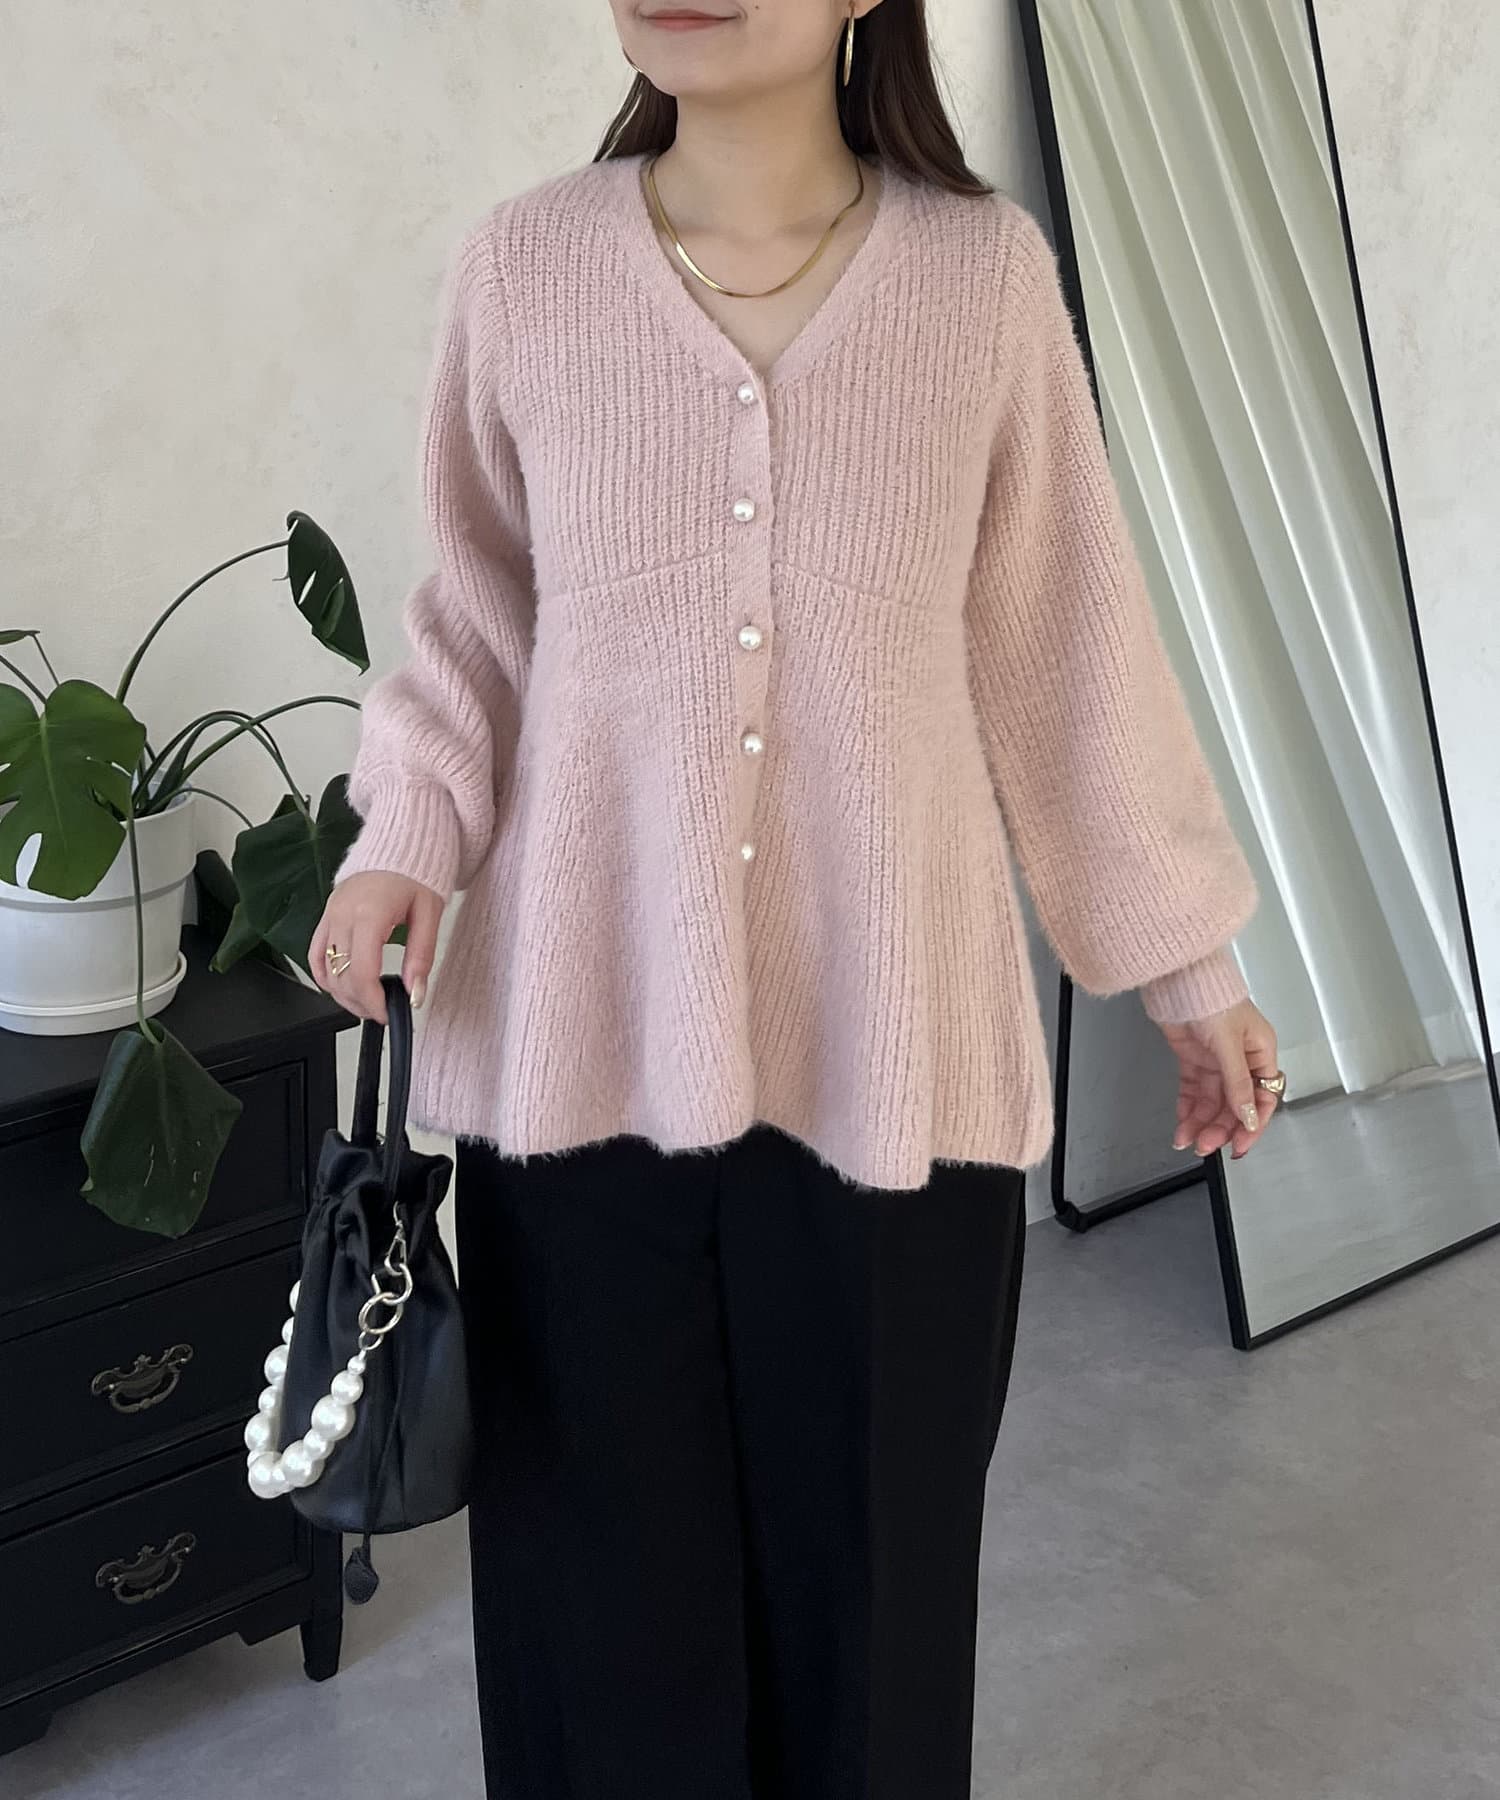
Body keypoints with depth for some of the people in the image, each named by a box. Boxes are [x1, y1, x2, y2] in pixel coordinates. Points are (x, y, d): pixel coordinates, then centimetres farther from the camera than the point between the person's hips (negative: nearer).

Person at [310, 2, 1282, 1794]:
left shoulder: (986, 271, -2)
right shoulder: (520, 267, -1)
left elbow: (1062, 640, 6)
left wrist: (1185, 957, 10)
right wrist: (406, 836, -6)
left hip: (889, 1056, 0)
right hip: (584, 1046, 1)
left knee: (868, 1578, 13)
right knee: (607, 1590, 12)